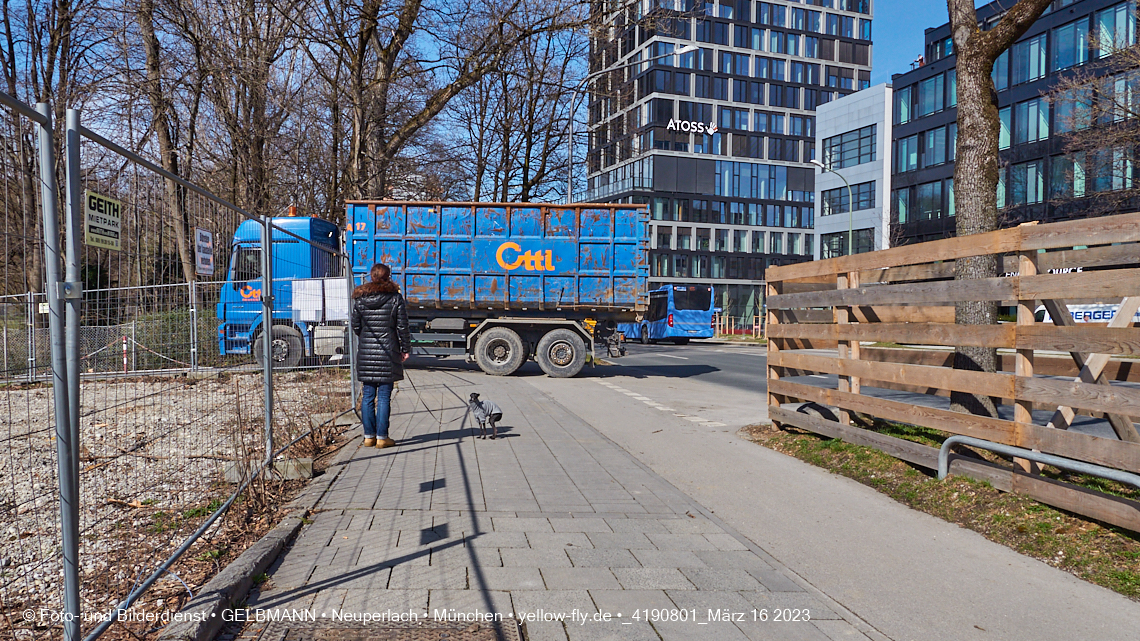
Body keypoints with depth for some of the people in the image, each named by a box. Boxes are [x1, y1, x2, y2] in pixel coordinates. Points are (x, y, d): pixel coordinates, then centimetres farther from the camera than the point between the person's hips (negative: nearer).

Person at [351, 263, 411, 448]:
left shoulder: (360, 298, 5)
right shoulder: (395, 298, -4)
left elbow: (356, 327, 9)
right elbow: (402, 327, -4)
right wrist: (405, 349, 6)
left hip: (365, 351, 3)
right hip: (388, 352, -3)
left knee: (368, 395, 9)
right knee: (384, 396, 0)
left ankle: (368, 436, 13)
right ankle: (382, 437, 3)